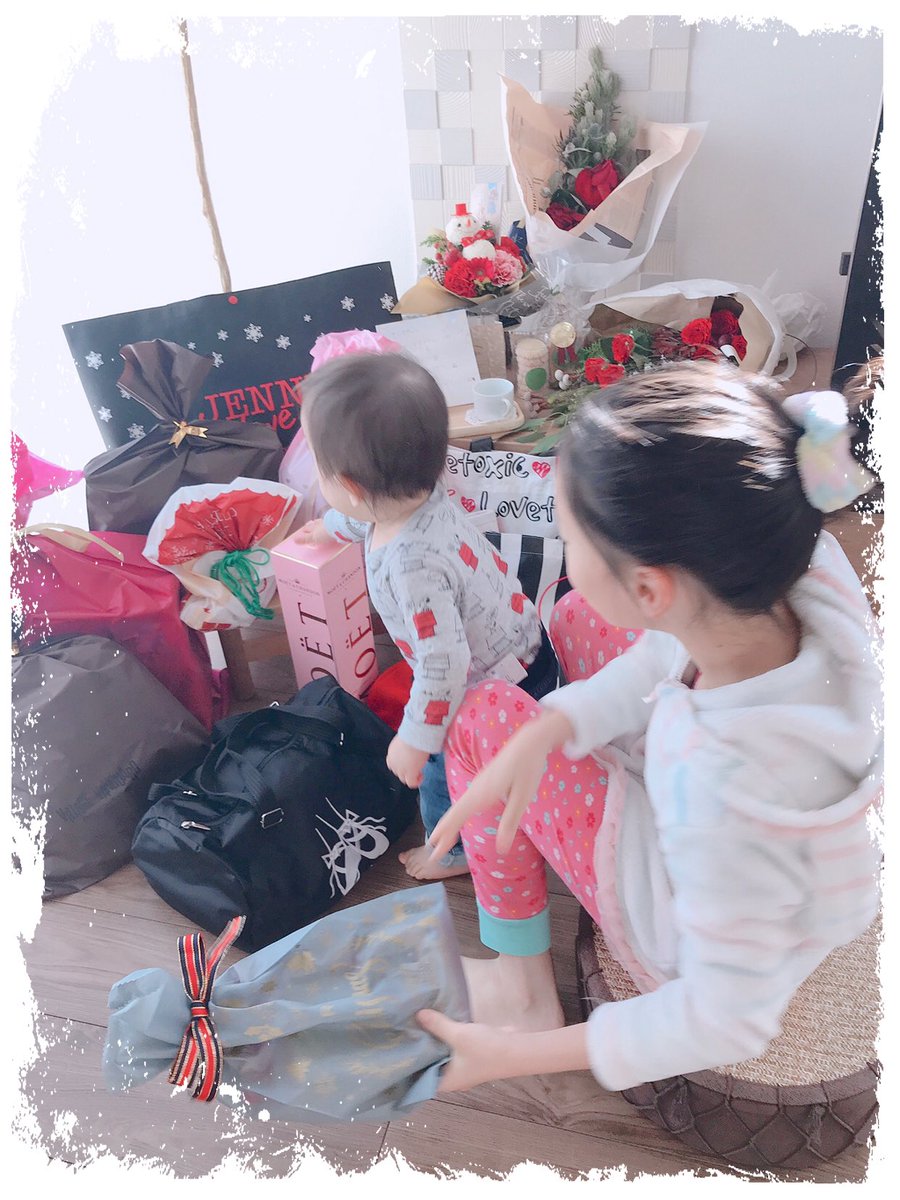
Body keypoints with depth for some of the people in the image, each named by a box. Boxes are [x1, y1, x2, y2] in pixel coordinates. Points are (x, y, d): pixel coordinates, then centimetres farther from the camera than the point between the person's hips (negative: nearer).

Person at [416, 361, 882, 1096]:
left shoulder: (728, 800, -45)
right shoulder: (800, 573, -29)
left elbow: (729, 1023, -28)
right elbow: (673, 652, -10)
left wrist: (517, 1055, -20)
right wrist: (542, 734, -20)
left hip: (686, 919, -5)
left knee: (482, 719, 0)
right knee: (583, 618, 10)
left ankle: (524, 981, 17)